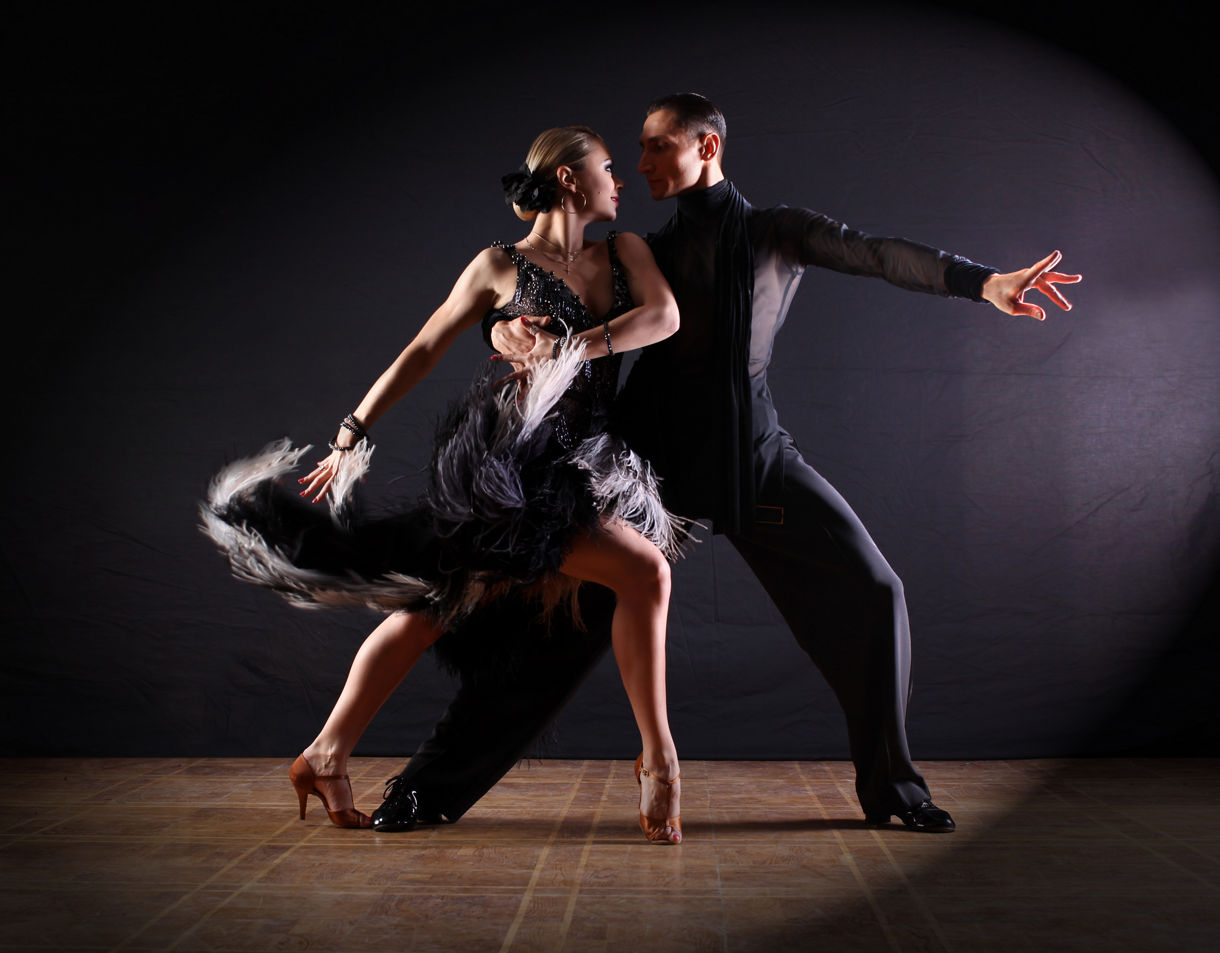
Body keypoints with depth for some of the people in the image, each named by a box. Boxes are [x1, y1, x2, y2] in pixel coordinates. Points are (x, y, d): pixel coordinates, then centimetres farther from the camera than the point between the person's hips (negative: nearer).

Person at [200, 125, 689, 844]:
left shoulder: (624, 252, 14)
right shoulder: (501, 266, 0)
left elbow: (665, 315, -5)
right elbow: (423, 352, 5)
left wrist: (576, 346, -18)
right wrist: (353, 433, 6)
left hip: (568, 466, 7)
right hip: (500, 458, -7)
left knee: (430, 613, 11)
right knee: (645, 569, -18)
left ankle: (326, 758, 21)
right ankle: (659, 759, -8)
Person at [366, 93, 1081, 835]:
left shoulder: (778, 233, 9)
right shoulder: (646, 254, 15)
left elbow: (876, 253, -8)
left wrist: (984, 281, -24)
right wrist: (505, 327, -14)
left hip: (753, 448, 0)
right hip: (655, 449, 0)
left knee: (872, 592, -5)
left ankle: (891, 785, 15)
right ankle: (435, 784, 3)